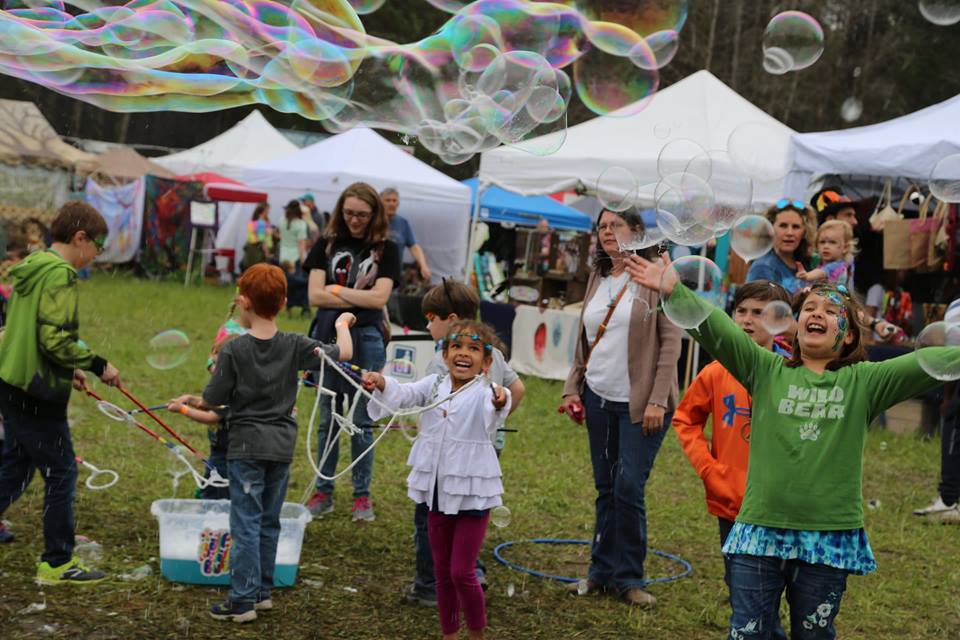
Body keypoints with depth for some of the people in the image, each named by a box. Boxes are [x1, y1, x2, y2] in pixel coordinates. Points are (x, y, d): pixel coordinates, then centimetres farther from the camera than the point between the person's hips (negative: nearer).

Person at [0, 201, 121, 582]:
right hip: (37, 394, -9)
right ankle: (56, 564, 12)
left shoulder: (31, 269, 12)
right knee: (61, 473, 3)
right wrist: (99, 366, -14)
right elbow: (55, 339, -24)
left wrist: (69, 370, 18)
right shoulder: (60, 275, -17)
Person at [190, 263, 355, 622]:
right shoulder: (294, 346, -3)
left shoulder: (233, 350, -11)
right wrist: (342, 325, 20)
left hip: (246, 446, -4)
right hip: (282, 446, 4)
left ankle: (243, 600, 0)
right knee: (269, 522, 15)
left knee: (245, 523, -1)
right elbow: (344, 353, 1)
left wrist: (189, 402, 14)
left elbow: (214, 401, -7)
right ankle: (262, 591, 23)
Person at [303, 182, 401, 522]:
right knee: (327, 419, 9)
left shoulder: (386, 250, 2)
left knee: (362, 421, 4)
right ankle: (323, 492, 17)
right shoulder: (327, 245, 6)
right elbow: (314, 296, -4)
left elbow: (379, 298, -10)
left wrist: (335, 291, -6)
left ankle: (362, 495, 14)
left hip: (366, 338, -2)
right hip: (327, 334, 2)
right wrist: (359, 298, -9)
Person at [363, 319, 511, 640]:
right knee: (442, 572, 15)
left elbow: (491, 410, -34)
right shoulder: (435, 385, 1)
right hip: (438, 492, 5)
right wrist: (382, 385, -33)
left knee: (462, 572, -3)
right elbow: (405, 395, -12)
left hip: (473, 494, -5)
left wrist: (501, 402, -58)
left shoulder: (484, 393, -12)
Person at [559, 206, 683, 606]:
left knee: (629, 487, -7)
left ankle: (628, 577, 6)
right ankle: (602, 571, 19)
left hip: (638, 403, -6)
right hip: (598, 398, 6)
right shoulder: (597, 279, 12)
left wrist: (657, 400, -16)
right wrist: (573, 388, 9)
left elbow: (671, 341, -11)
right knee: (605, 488, 10)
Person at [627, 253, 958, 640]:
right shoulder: (766, 370, 4)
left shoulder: (864, 382, 4)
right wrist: (674, 290, -21)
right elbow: (716, 329, -8)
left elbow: (928, 363, -7)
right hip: (760, 532, 0)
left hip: (830, 539, 0)